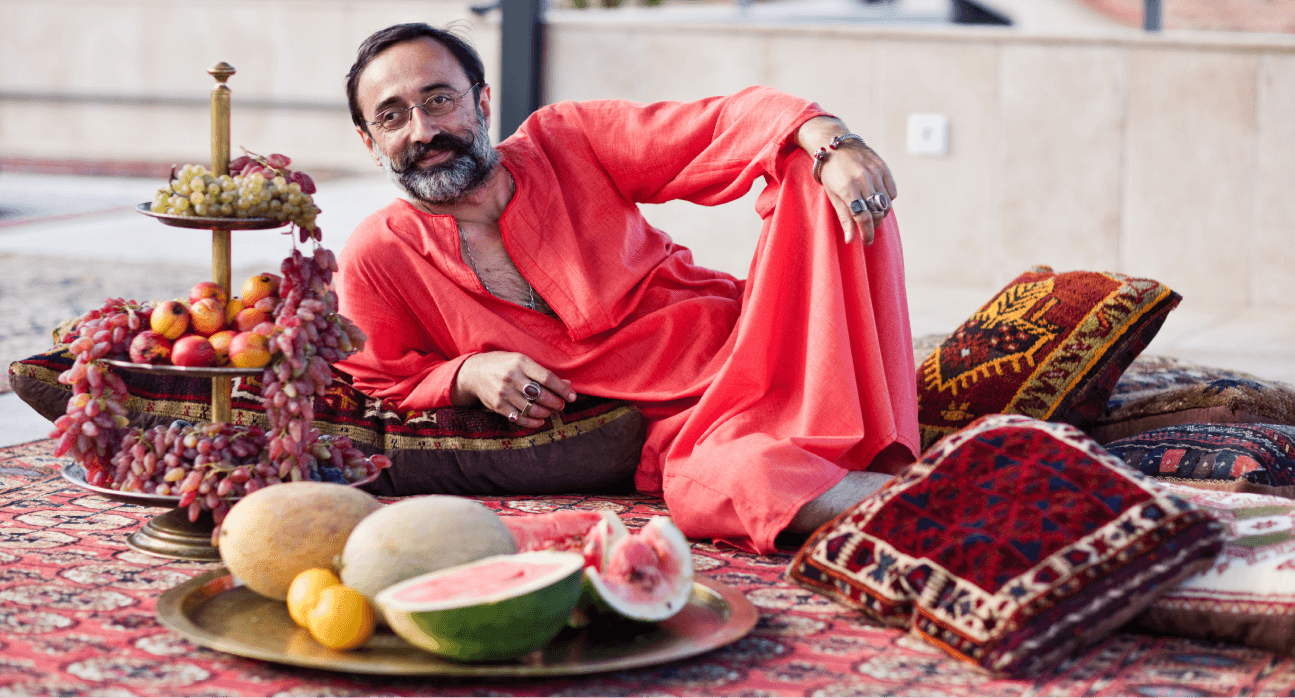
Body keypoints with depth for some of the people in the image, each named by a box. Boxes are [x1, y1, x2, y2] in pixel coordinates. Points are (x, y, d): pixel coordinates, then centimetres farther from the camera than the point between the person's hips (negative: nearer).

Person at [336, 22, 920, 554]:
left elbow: (726, 124, -4)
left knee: (824, 182, -23)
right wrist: (468, 376, -9)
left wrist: (829, 143, -24)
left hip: (749, 344, 3)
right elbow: (385, 386, 11)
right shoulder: (376, 261, 1)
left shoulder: (562, 140, 3)